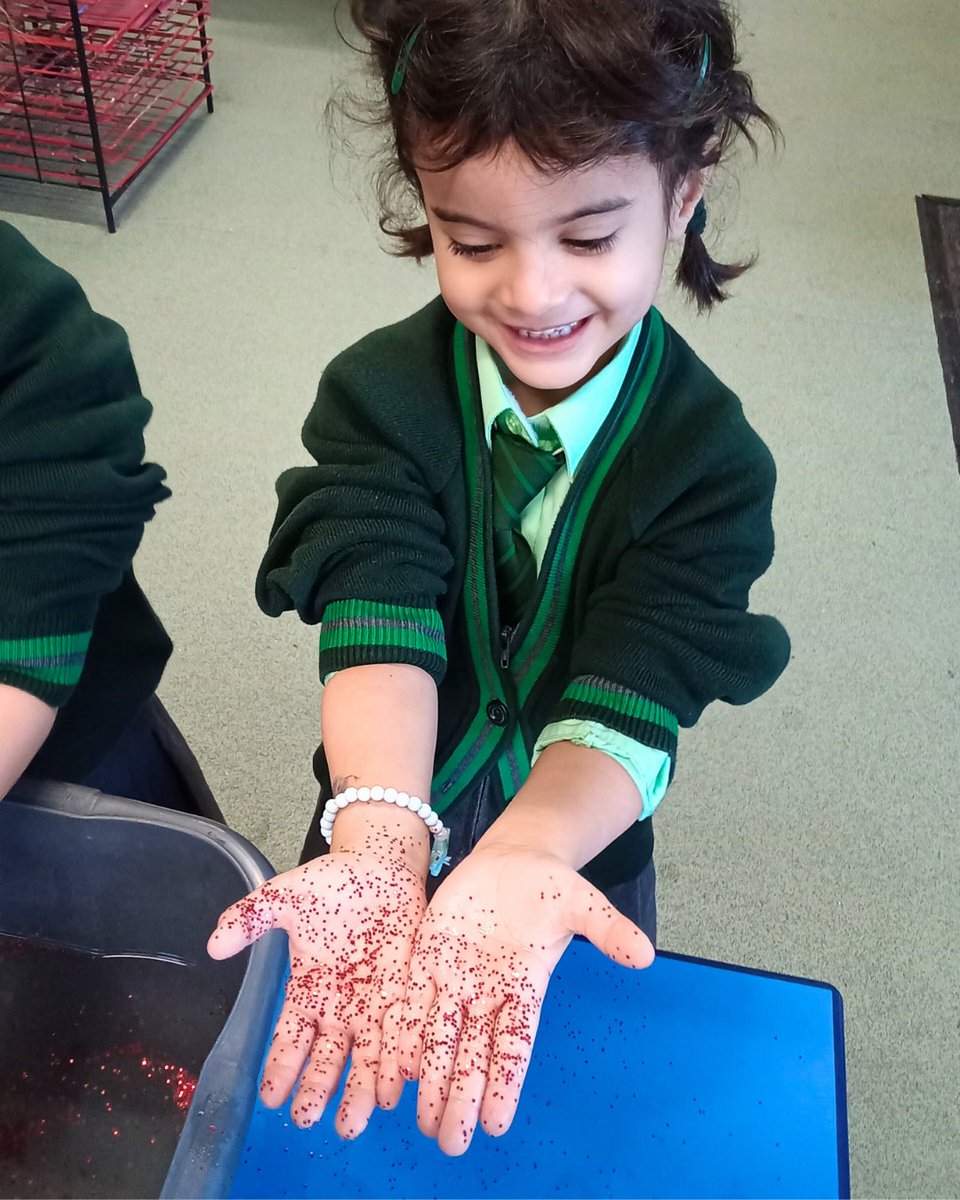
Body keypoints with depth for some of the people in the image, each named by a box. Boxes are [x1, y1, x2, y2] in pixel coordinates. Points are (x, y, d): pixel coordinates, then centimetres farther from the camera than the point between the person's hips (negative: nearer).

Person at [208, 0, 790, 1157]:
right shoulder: (377, 397, -19)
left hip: (575, 851, 0)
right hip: (393, 830, 1)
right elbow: (378, 624, -32)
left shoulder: (709, 459, -21)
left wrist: (515, 866, -49)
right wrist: (379, 844, -50)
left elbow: (628, 697, -29)